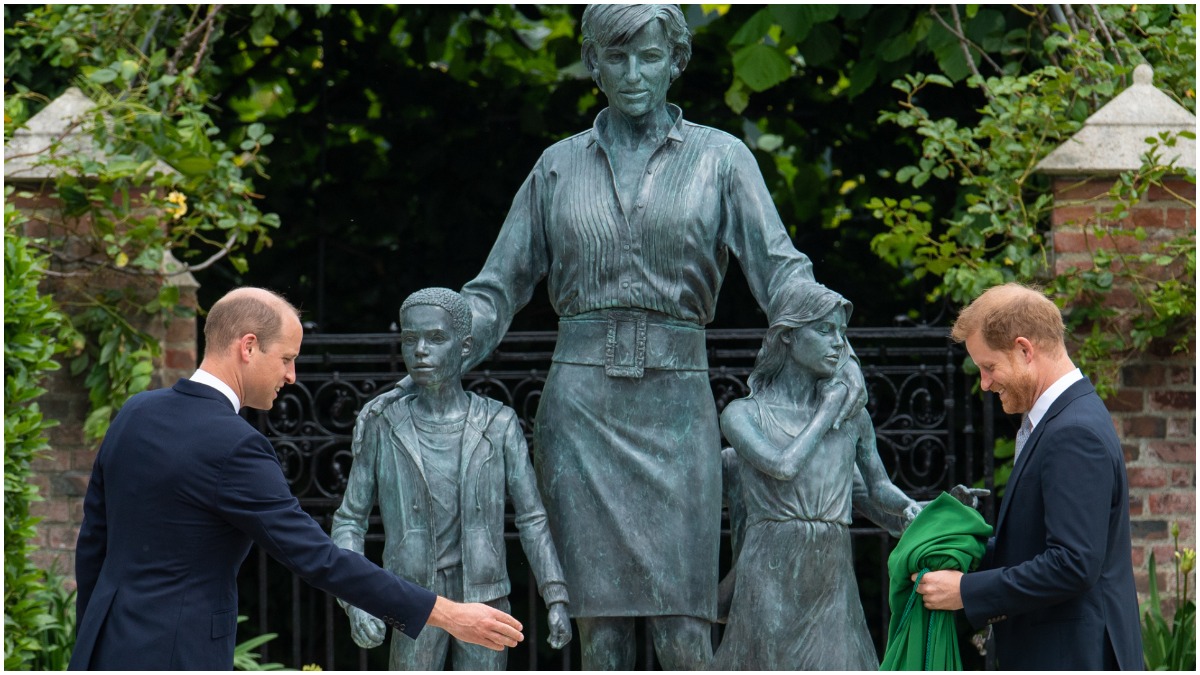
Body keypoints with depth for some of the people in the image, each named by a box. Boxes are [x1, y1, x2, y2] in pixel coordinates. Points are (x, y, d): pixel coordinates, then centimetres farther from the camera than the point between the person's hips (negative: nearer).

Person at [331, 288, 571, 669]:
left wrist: (557, 599, -7)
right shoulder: (383, 429, -1)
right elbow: (349, 521, 3)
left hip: (485, 600, 0)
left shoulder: (498, 426, -1)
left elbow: (531, 518, 1)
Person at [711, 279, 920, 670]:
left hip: (832, 580, 3)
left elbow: (877, 486, 21)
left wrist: (910, 507, 0)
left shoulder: (853, 417, 13)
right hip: (770, 577, -3)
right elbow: (783, 466, -14)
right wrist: (826, 412, -1)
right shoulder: (743, 414, 2)